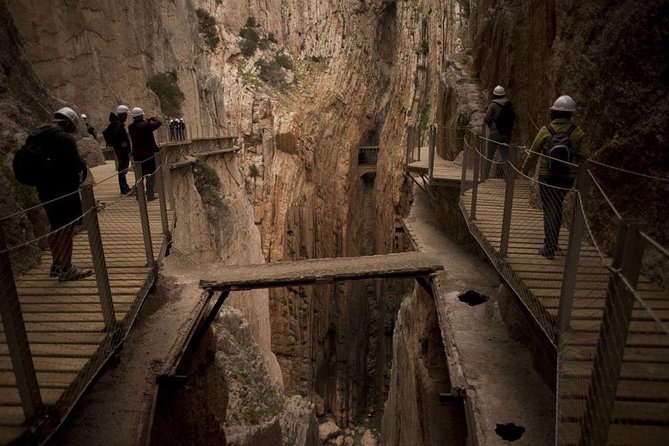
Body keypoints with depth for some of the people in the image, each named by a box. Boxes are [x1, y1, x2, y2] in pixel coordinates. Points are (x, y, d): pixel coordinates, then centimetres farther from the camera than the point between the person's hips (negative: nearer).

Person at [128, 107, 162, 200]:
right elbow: (158, 123, -7)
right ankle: (150, 194, 2)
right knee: (150, 174, 2)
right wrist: (152, 118, 11)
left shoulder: (131, 127, 3)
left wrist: (147, 121, 18)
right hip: (148, 153, -6)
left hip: (137, 154, 6)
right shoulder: (146, 125, -16)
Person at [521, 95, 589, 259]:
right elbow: (584, 155, -5)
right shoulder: (577, 132, -4)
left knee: (549, 210, 3)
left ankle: (549, 249, 2)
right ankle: (553, 241, 32)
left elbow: (533, 153, -2)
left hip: (547, 177, -2)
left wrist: (525, 169, 12)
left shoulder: (546, 130, -8)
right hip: (568, 178, 2)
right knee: (557, 208, 19)